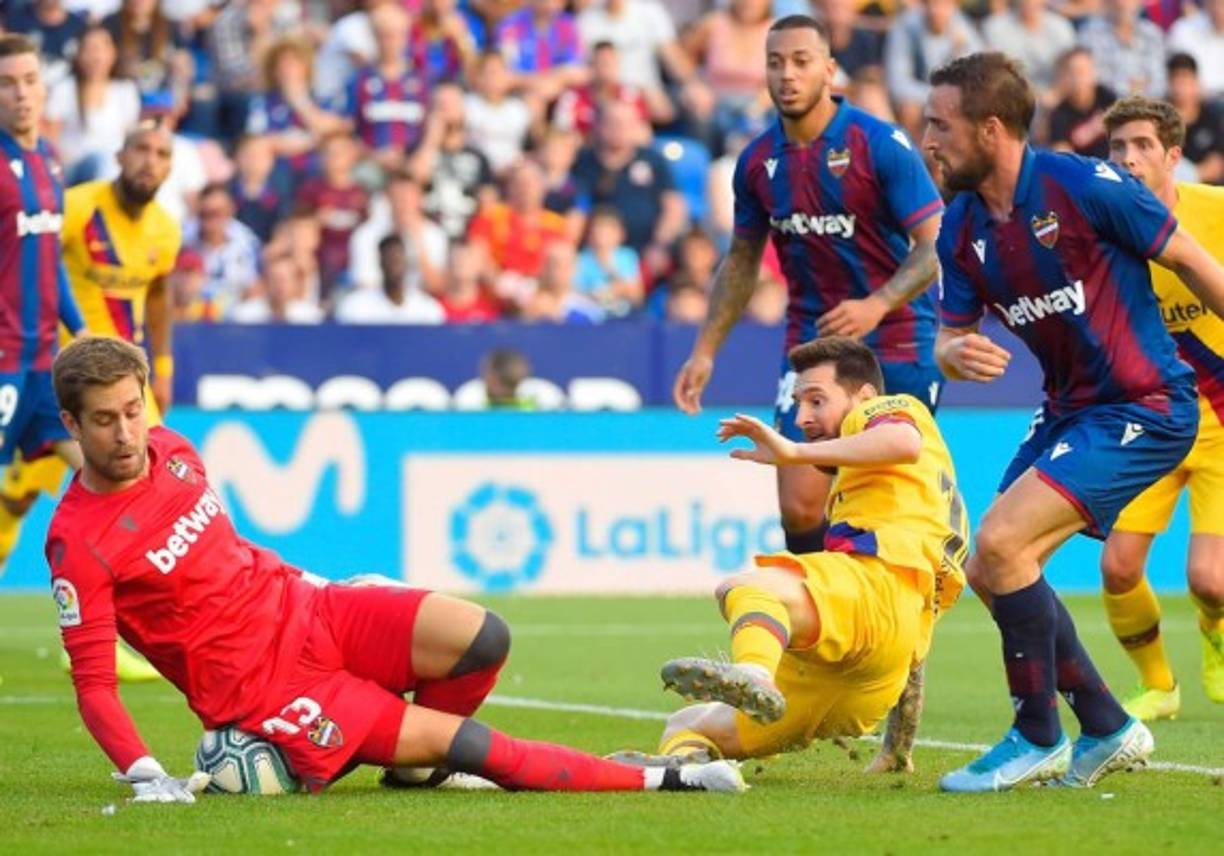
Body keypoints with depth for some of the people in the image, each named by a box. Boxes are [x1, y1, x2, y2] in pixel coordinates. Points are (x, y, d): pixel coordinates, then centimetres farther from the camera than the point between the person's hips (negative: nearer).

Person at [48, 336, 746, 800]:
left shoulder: (171, 450, 3)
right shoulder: (78, 543, -17)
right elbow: (93, 681, -17)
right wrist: (145, 776, -28)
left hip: (302, 606, 6)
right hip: (256, 686, -6)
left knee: (481, 637, -15)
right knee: (455, 740, -18)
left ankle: (414, 754, 14)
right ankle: (656, 781, -13)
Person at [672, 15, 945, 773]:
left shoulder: (881, 146, -12)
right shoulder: (760, 162, 4)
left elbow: (934, 247, -15)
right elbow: (743, 259, 17)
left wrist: (878, 304, -31)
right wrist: (706, 351, 13)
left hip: (895, 342, -4)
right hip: (812, 342, 4)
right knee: (800, 505, -6)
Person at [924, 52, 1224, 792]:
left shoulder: (1083, 187, -18)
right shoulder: (961, 229, 3)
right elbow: (951, 335, 8)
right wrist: (956, 354, -17)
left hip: (1145, 408, -8)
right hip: (1070, 410, 8)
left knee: (1001, 543, -20)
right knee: (990, 569, 5)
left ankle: (1040, 739, -5)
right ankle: (1108, 730, 19)